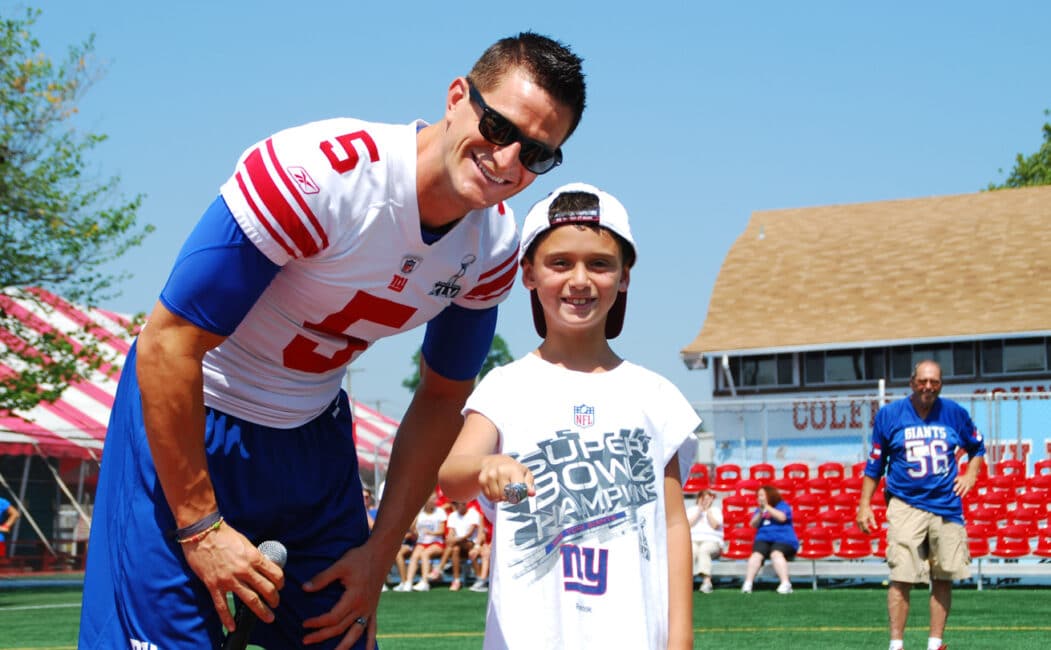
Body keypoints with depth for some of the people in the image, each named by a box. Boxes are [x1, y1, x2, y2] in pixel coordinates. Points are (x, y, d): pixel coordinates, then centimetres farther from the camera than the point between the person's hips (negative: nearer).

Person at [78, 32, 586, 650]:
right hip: (183, 421, -6)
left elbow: (442, 399, 7)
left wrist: (380, 553, 3)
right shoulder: (320, 170, -28)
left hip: (316, 433, 6)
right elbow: (166, 346, -26)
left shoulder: (494, 246, -7)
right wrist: (200, 526, -22)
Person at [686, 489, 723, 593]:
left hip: (711, 541, -1)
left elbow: (715, 525, -1)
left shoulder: (716, 510, 18)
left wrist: (708, 510, -1)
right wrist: (699, 511, 2)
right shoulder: (691, 510, 21)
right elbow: (688, 525, 2)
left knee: (704, 549, -37)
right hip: (693, 541, 1)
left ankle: (707, 581, -51)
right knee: (692, 551, -36)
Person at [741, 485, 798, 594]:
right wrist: (760, 513, -8)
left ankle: (785, 583, -46)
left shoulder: (783, 505, 9)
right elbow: (753, 524, 8)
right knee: (756, 554, -28)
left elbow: (782, 517, -12)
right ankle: (747, 583, -40)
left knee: (776, 554, -36)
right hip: (763, 539, 4)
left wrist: (767, 507, -9)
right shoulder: (759, 509, 22)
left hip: (783, 540, -3)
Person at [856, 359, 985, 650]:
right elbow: (875, 464, 7)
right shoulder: (889, 414, 1)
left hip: (947, 506, 3)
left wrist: (970, 474, 4)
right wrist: (864, 504, 3)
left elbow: (977, 447, 22)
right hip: (906, 505, -2)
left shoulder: (955, 413, 5)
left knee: (943, 579, 4)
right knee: (901, 578, -11)